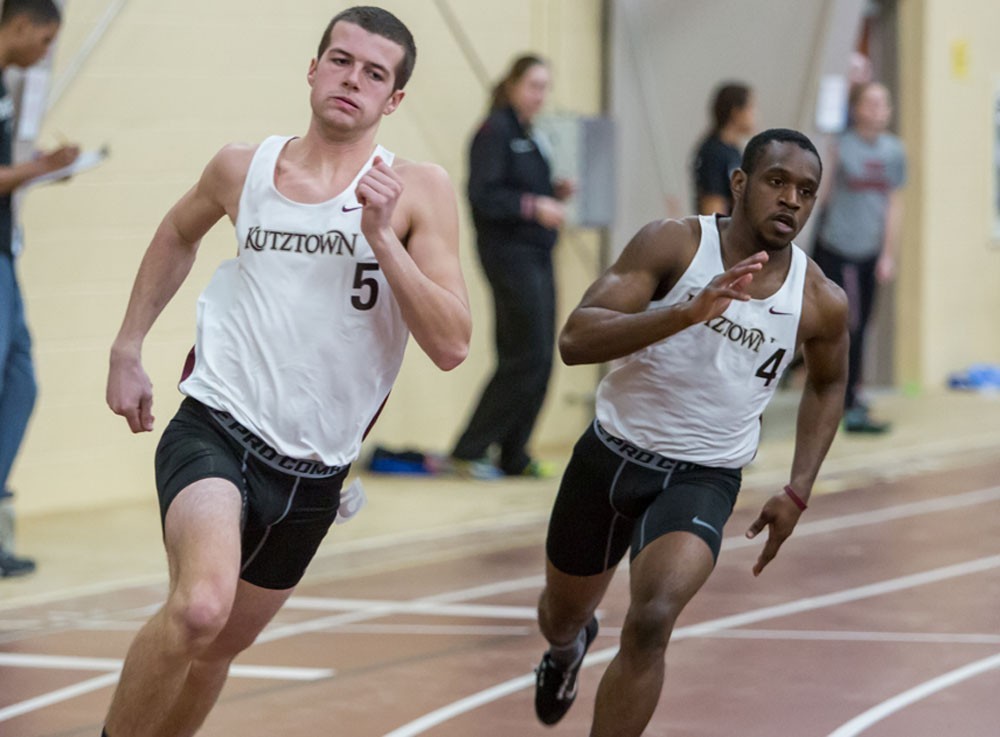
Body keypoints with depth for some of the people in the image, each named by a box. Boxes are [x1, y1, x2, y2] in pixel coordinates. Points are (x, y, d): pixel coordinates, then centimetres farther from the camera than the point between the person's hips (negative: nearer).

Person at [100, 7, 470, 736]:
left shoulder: (420, 192, -5)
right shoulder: (242, 168, 2)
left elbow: (451, 346, -14)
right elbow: (179, 234, 25)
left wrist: (382, 236, -22)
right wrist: (128, 350, 22)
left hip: (315, 473, 2)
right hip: (217, 430, -2)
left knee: (217, 649, 17)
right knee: (201, 607, -30)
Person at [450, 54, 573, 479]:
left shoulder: (529, 136, 17)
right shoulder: (496, 131, -10)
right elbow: (482, 195, -18)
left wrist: (556, 193, 4)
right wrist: (534, 206, -25)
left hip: (535, 255, 9)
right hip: (509, 253, -9)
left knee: (537, 358, 8)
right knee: (528, 356, -12)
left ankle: (514, 456, 14)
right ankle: (470, 449, -5)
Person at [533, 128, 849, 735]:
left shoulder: (822, 303, -8)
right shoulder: (673, 245, -16)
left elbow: (828, 385, 15)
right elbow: (575, 340, -26)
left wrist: (798, 493, 6)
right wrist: (690, 312, -39)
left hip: (704, 479, -1)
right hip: (613, 454, 1)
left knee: (651, 622, -27)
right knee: (562, 615, 23)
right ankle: (569, 646, 62)